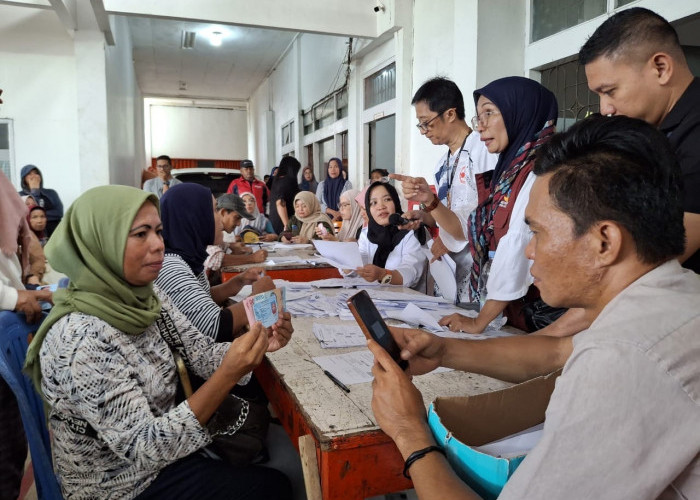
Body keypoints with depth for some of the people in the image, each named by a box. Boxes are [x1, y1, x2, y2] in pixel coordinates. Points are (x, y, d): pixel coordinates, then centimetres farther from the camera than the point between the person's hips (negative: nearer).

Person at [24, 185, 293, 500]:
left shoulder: (146, 297, -7)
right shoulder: (80, 338, -31)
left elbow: (202, 354, -4)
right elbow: (144, 448, -31)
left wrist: (257, 344, -23)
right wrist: (228, 376, -40)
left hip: (163, 441, 6)